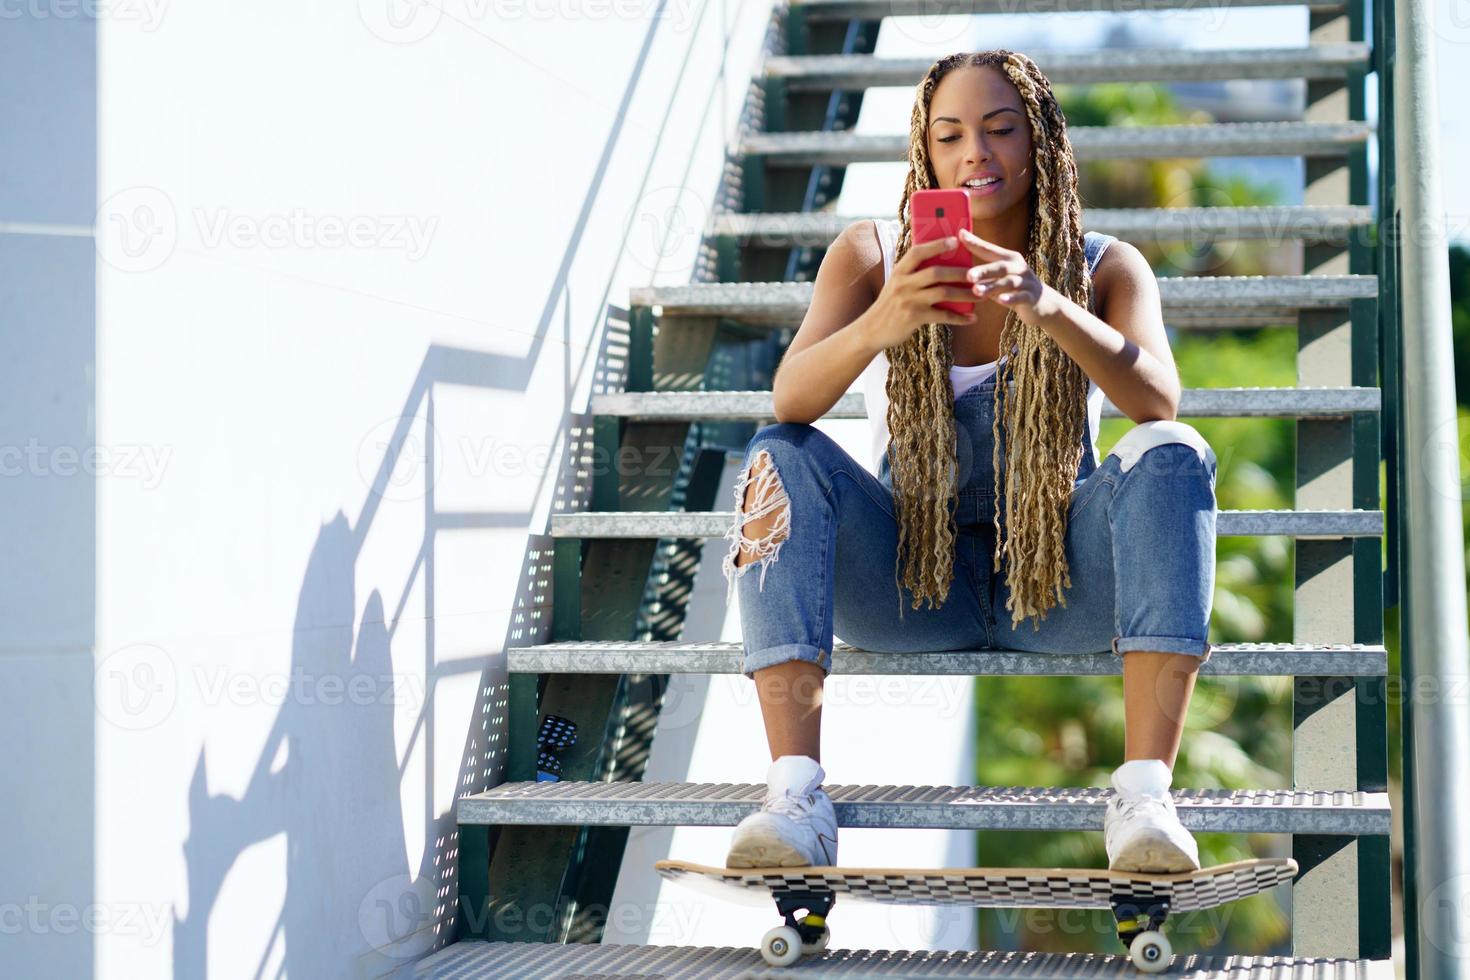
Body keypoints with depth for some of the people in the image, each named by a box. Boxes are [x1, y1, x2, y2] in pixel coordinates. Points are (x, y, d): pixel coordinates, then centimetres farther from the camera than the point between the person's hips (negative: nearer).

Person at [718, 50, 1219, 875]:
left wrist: (1051, 310, -41)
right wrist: (879, 325, -39)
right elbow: (791, 401, -18)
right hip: (914, 582, 1)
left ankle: (1145, 794, -36)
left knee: (1173, 455, -27)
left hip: (1058, 582, 0)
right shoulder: (870, 256, -1)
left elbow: (1160, 402, -23)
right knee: (781, 457, -24)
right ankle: (797, 794, -36)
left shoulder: (1107, 267, -3)